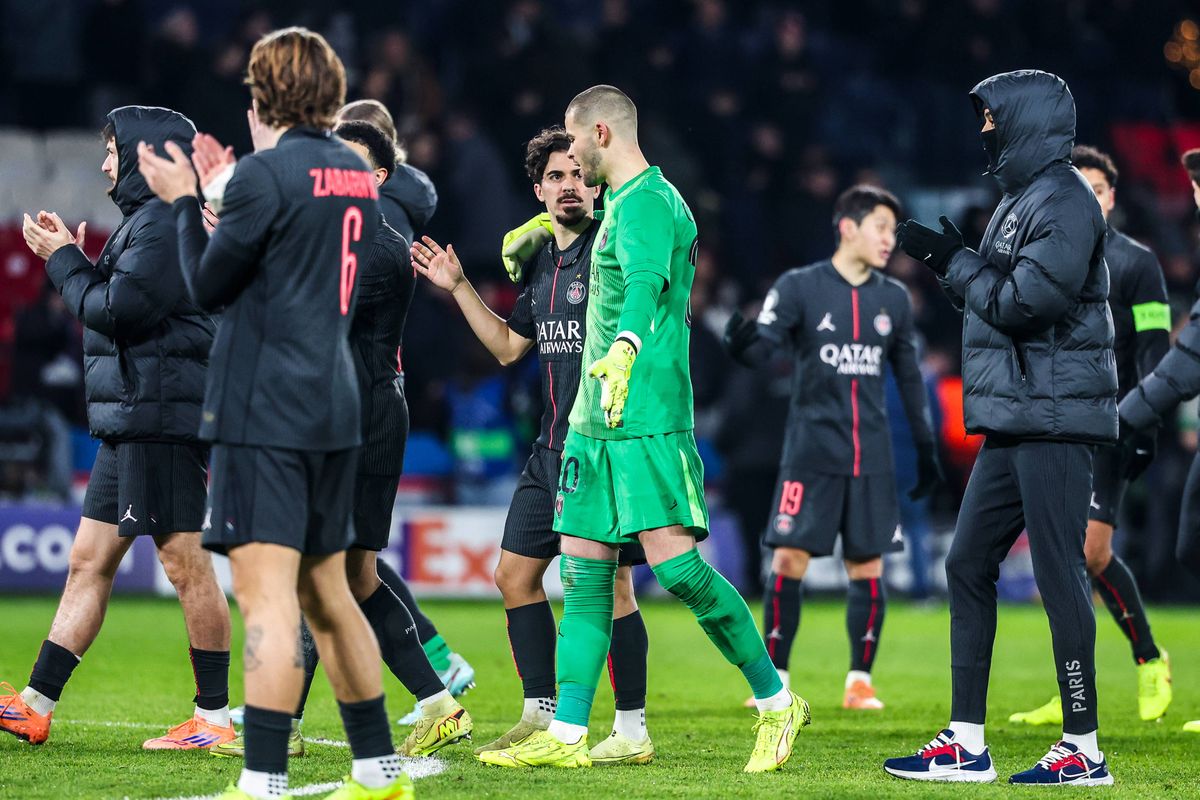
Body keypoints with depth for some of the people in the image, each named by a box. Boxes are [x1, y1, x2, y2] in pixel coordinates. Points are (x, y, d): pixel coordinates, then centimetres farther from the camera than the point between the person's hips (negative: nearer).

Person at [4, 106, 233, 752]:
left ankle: (215, 719, -3)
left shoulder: (164, 222, -12)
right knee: (89, 562, 10)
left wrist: (64, 261, -3)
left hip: (160, 420, -11)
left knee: (185, 563, -7)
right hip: (130, 425, 11)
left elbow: (115, 311, -17)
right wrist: (75, 261, 15)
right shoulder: (143, 220, 20)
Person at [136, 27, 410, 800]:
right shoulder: (358, 177, 12)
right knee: (326, 591, 18)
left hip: (263, 411, -8)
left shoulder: (265, 173, -11)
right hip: (334, 410, 8)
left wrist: (185, 201, 9)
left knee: (267, 593, -12)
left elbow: (209, 286, -4)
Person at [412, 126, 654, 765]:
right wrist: (457, 286, 23)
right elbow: (509, 346, 25)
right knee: (515, 574, 10)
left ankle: (632, 729, 2)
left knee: (609, 584, -6)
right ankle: (541, 715, 19)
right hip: (551, 446, 9)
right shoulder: (540, 259, 15)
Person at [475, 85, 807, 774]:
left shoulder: (648, 201, -11)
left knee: (675, 564, -14)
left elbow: (646, 279, -30)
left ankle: (777, 702, -2)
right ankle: (566, 736, 4)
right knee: (584, 573, 5)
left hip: (647, 420, -10)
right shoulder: (620, 204, 19)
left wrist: (625, 347, -49)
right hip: (595, 421, 10)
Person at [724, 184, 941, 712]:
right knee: (789, 559, -7)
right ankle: (774, 680, 2)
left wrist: (926, 449, 17)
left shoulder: (894, 299, 10)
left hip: (871, 456, 3)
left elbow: (909, 377, 17)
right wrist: (740, 344, -37)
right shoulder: (799, 287, -2)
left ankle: (859, 682, 12)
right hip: (811, 449, -3)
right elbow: (761, 348, -12)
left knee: (868, 566, 2)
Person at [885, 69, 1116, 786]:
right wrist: (948, 254, 5)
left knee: (1059, 574, -7)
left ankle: (1084, 749, -2)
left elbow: (1023, 303, -20)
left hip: (1054, 418, -10)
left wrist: (951, 260, -9)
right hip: (1011, 422, 10)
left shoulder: (1065, 201, -12)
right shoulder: (1019, 199, 19)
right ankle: (967, 745, 12)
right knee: (969, 565, 9)